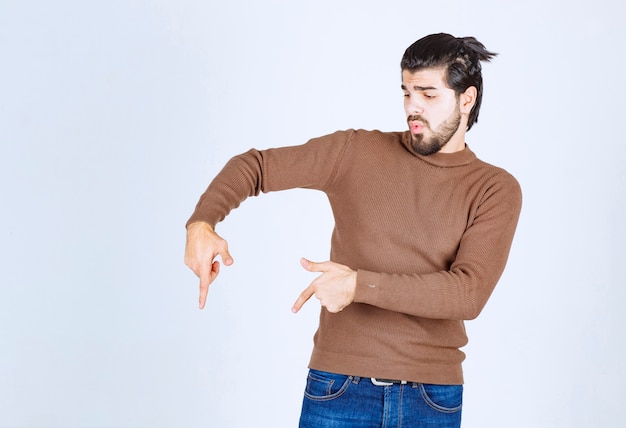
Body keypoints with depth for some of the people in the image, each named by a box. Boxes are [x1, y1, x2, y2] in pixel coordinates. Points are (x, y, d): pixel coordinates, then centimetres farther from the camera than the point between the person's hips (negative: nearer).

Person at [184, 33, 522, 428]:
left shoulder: (497, 190, -2)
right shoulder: (356, 153, 1)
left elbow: (469, 293, -14)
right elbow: (256, 165, 4)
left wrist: (360, 284, -23)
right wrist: (201, 223, -15)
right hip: (339, 388, 0)